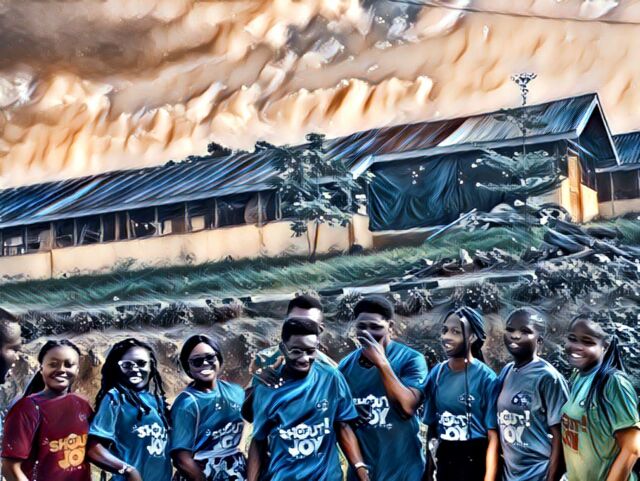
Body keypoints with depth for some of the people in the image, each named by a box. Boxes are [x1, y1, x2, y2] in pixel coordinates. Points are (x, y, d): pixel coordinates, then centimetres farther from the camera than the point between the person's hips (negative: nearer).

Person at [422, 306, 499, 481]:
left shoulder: (486, 378, -12)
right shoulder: (436, 373, 1)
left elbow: (493, 437, -13)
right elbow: (431, 427, 7)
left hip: (477, 462, -4)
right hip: (445, 460, 4)